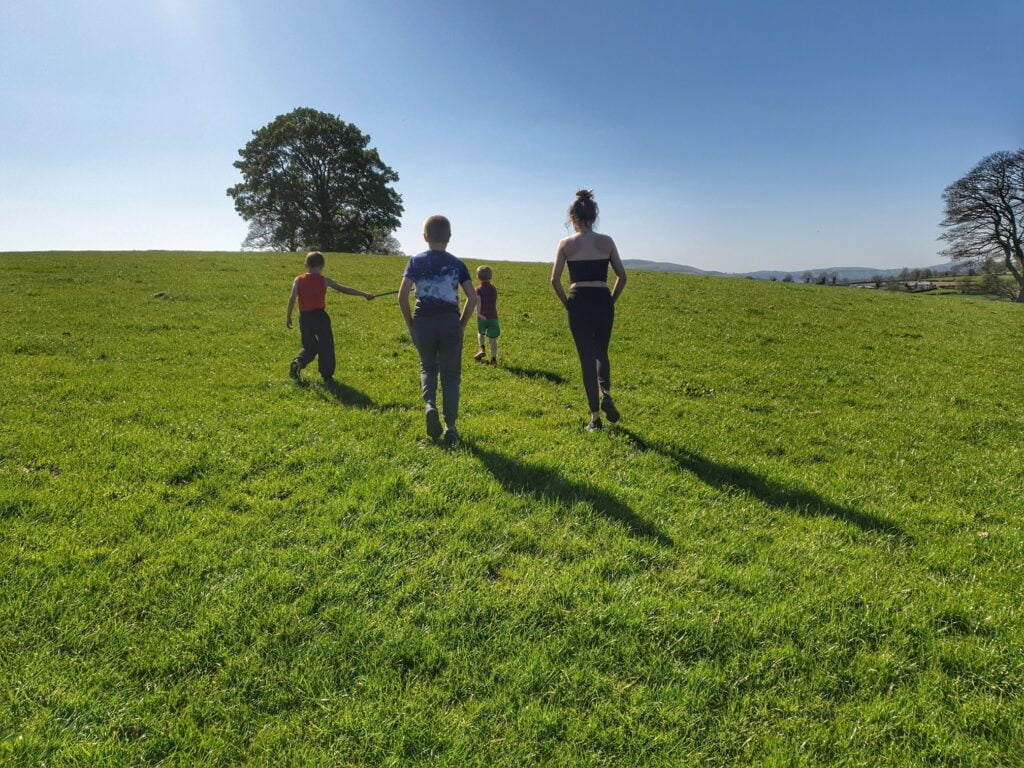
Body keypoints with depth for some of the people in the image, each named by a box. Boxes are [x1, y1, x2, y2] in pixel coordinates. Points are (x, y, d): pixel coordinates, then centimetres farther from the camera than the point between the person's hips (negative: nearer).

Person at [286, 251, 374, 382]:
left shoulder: (298, 280, 3)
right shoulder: (324, 280, 0)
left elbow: (292, 299, -4)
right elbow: (345, 289, 4)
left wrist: (288, 317, 4)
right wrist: (364, 294, 10)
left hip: (304, 318, 3)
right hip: (320, 316, -3)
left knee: (309, 346, 18)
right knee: (326, 346, 9)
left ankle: (297, 363, -8)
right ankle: (327, 375, 10)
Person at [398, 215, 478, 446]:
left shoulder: (416, 261, 3)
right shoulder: (457, 264, 5)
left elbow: (402, 295, -6)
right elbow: (473, 298, -2)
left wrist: (410, 324, 4)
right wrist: (462, 323, 9)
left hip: (423, 322, 0)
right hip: (450, 323, 0)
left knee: (428, 367, 22)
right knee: (450, 374, 10)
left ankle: (430, 405, -5)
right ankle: (450, 427, 8)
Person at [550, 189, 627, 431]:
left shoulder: (566, 243, -1)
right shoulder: (607, 241, 3)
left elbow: (555, 280, -5)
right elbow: (622, 276, 3)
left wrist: (567, 304, 7)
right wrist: (612, 300, 13)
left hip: (579, 303, -1)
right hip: (603, 301, 1)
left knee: (587, 357, 7)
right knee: (601, 352, 22)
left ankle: (595, 417, 8)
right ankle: (606, 393, -7)